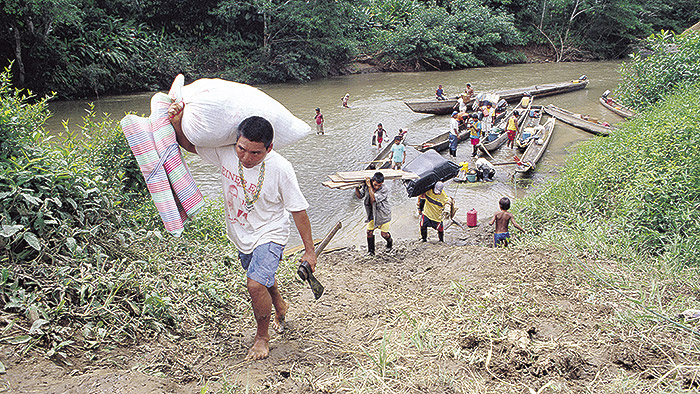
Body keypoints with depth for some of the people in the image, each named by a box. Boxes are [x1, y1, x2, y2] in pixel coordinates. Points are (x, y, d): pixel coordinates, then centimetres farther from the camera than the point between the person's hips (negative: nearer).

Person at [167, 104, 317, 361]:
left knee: (256, 284, -20)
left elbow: (298, 210, -20)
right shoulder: (225, 152, -18)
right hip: (241, 234, 6)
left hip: (269, 235, -5)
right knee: (263, 278, 26)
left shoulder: (280, 169, -29)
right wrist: (177, 123, -24)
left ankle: (262, 336, 8)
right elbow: (189, 144, -2)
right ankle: (280, 306, 58)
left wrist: (309, 251, -15)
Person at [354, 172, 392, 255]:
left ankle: (390, 242, 40)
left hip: (383, 213, -4)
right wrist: (356, 187, -15)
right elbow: (360, 196, 2)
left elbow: (373, 199, -36)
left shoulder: (385, 190, -28)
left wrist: (369, 187, -37)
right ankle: (370, 250, 15)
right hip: (372, 212, 4)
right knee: (369, 231, -3)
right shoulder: (366, 186, -13)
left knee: (384, 234, 5)